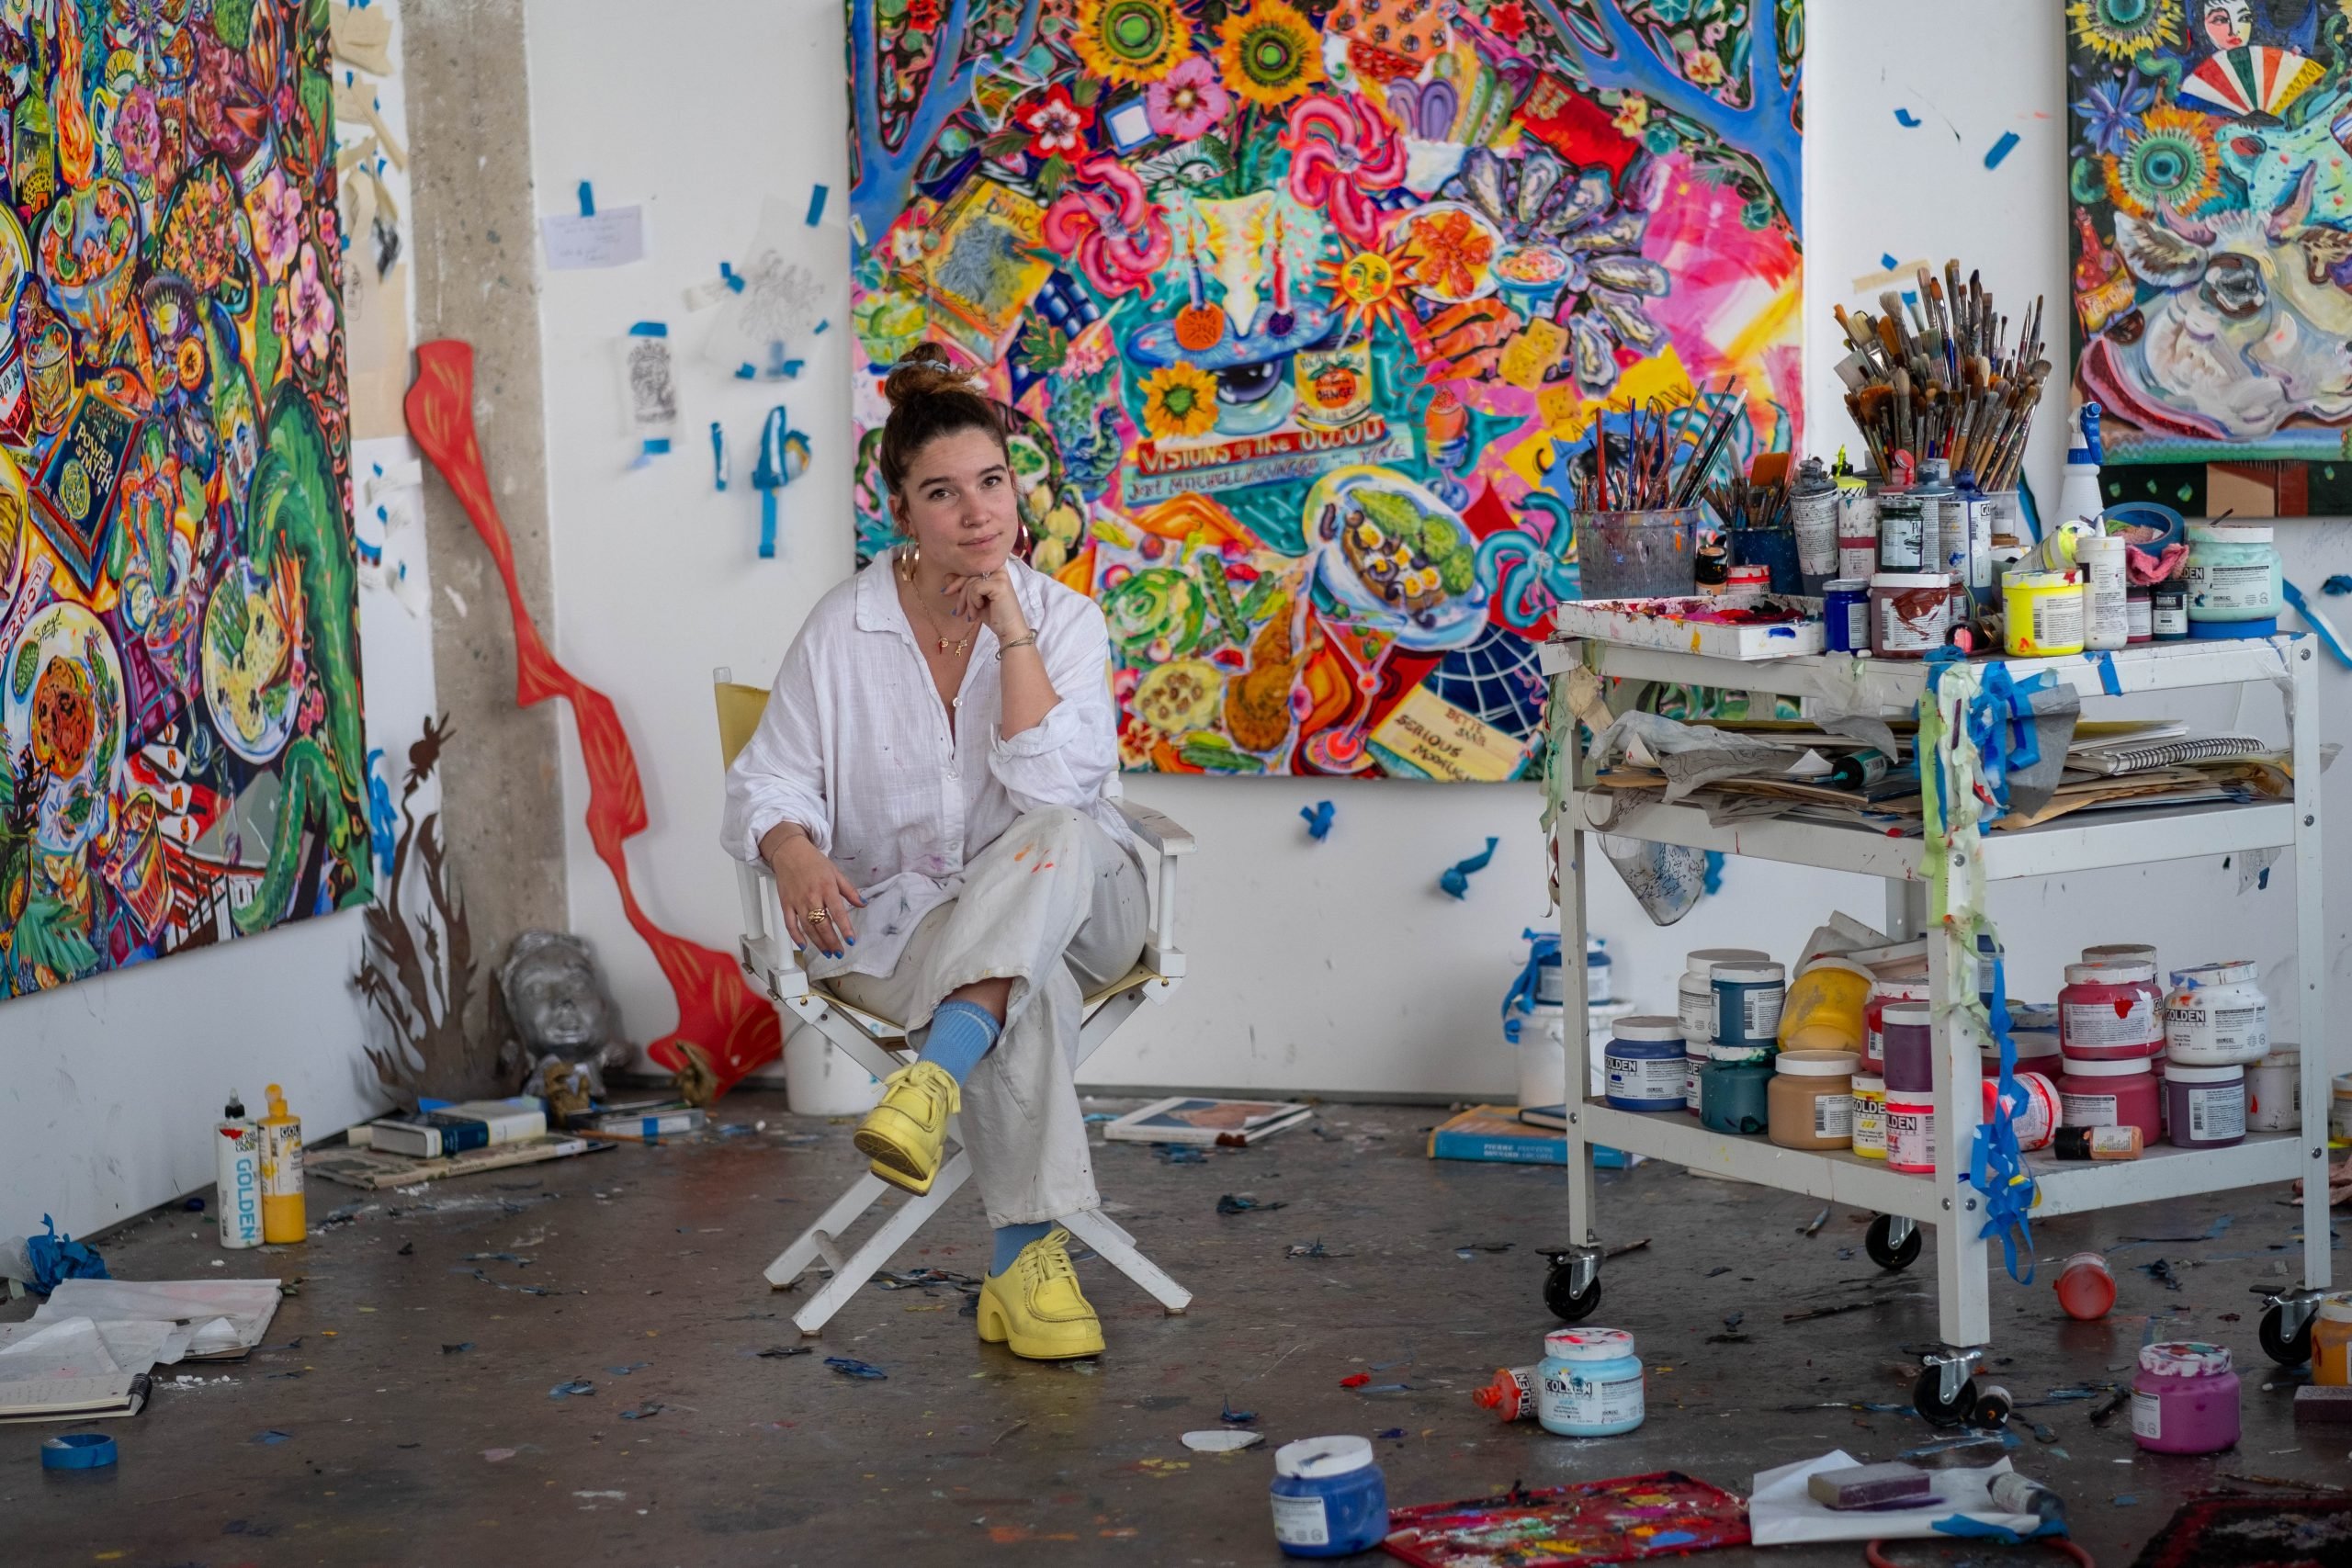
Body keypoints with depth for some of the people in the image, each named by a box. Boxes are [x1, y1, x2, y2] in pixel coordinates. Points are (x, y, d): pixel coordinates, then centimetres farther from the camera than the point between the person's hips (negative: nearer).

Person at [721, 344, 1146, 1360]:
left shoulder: (1063, 620, -2)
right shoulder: (843, 630, -2)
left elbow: (1061, 789, -17)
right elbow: (771, 780, 2)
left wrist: (1011, 630, -19)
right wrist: (794, 850, -22)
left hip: (1067, 910, 1)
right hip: (901, 920, -1)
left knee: (1057, 838, -37)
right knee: (1031, 996, -36)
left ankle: (935, 1076, -46)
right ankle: (1029, 1262, -40)